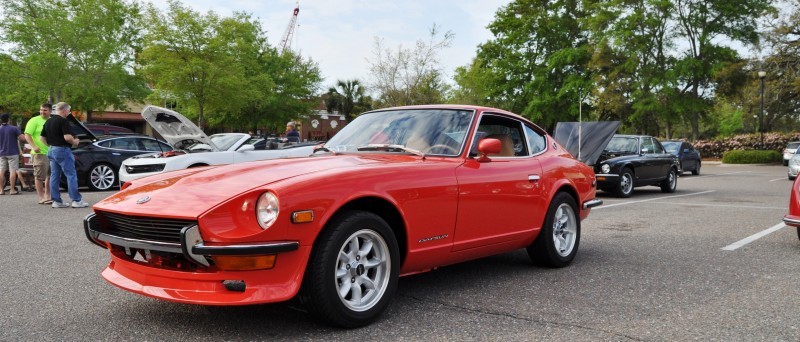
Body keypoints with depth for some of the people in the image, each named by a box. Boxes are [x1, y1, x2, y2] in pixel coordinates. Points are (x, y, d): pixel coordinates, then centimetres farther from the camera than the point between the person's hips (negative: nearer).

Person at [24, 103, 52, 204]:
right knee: (39, 176, -3)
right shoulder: (34, 120, -4)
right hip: (40, 153, -6)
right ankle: (41, 197, 1)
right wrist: (34, 147, -22)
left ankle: (47, 196, 21)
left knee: (50, 176, 11)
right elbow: (27, 135, -10)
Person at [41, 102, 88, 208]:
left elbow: (42, 138, 16)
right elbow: (67, 137, -22)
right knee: (71, 175, -5)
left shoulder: (48, 122, 14)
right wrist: (74, 142, -5)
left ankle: (56, 201, 11)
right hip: (62, 150, -9)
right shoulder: (63, 121, -13)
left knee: (54, 176, 10)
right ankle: (76, 200, -6)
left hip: (51, 150, 9)